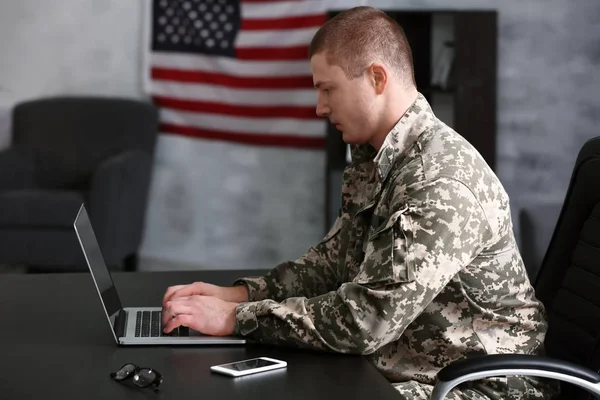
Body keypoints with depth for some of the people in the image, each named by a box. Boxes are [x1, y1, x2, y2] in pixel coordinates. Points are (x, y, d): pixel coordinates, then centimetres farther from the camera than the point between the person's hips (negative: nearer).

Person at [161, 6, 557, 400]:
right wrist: (240, 294, 0)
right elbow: (334, 261, 14)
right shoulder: (374, 160, 4)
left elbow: (364, 322, -26)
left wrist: (236, 317, -19)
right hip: (397, 367, 8)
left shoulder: (443, 183, -24)